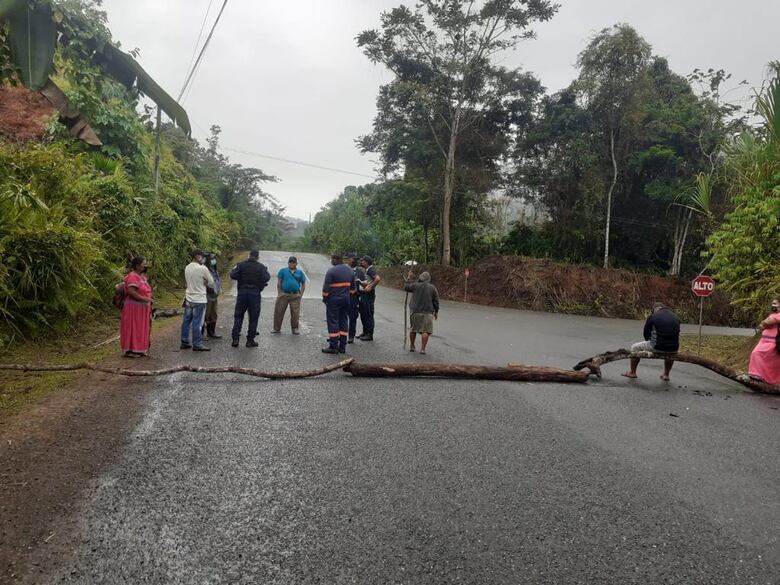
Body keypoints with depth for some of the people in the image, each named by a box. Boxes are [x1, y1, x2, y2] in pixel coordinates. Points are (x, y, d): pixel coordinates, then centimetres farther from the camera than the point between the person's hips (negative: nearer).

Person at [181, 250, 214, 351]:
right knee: (197, 322, -2)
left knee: (186, 321, 12)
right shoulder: (203, 269, -15)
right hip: (199, 299, -7)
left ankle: (184, 342, 20)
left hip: (189, 298, 7)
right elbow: (211, 283, -7)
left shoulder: (187, 268, 5)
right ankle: (197, 344, 3)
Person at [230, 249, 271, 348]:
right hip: (255, 293, -1)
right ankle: (250, 340, 8)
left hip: (242, 292, 2)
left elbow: (233, 276, -7)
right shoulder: (261, 267, -1)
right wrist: (267, 273, 7)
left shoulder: (241, 265, 2)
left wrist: (234, 269, 13)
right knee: (253, 318, 6)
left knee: (238, 316, 10)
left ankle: (235, 339, 5)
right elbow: (266, 278, -14)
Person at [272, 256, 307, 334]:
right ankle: (276, 328, 11)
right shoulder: (283, 271, 6)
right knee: (279, 312, 0)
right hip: (284, 295, -1)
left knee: (295, 313, 2)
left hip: (295, 296, 1)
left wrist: (301, 295, 3)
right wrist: (279, 293, -4)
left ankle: (295, 329, 15)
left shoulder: (300, 273, 10)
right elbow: (279, 283, 3)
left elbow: (303, 284, 13)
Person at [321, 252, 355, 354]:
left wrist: (324, 298, -3)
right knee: (344, 321, 11)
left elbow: (326, 287, -14)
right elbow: (352, 286, 15)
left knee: (333, 322, -1)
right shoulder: (350, 270, 10)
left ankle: (333, 346, 0)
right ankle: (342, 346, 14)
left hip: (333, 300, -7)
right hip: (345, 300, 7)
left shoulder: (331, 271, -13)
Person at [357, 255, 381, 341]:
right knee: (363, 315, 16)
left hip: (369, 295, -10)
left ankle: (370, 335, 3)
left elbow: (378, 279, -28)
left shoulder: (371, 269, -13)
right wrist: (360, 282, 3)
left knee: (369, 315, -3)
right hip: (363, 295, 10)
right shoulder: (366, 270, 17)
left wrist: (370, 286, -24)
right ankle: (365, 332, 26)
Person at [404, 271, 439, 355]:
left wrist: (408, 278, 25)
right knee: (425, 331, -3)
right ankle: (422, 348, -10)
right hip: (427, 313, -2)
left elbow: (406, 287, 14)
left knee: (413, 329, 16)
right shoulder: (432, 288, -2)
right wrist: (436, 312, 12)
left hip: (415, 312, 2)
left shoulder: (415, 285, -4)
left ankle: (411, 346, 24)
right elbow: (436, 302, 1)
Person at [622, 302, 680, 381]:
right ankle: (666, 374, 39)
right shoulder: (676, 318, 10)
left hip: (657, 347, -4)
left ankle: (632, 372, 31)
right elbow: (676, 335, 20)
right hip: (673, 349, 4)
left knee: (635, 347, 21)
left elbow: (646, 334, 8)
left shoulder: (652, 317, -2)